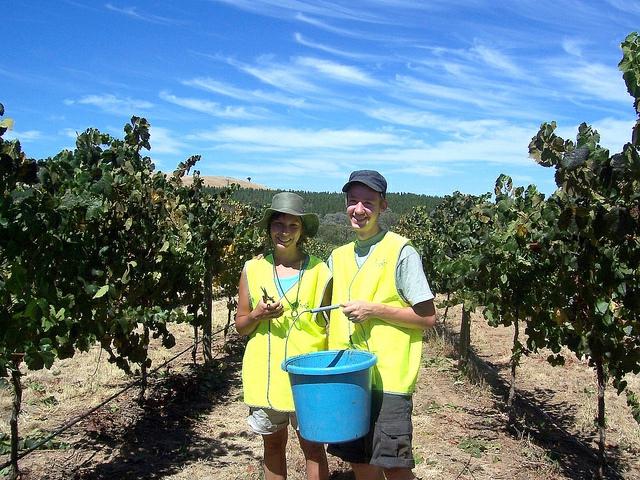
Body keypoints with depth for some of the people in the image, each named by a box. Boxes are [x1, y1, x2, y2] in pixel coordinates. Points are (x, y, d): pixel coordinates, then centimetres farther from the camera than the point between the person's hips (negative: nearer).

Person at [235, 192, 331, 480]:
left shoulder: (319, 270, -3)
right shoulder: (253, 269, 1)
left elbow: (332, 323, 2)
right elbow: (240, 325, 7)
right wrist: (258, 315, -14)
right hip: (264, 374, 2)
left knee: (312, 445, 3)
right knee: (273, 443, 15)